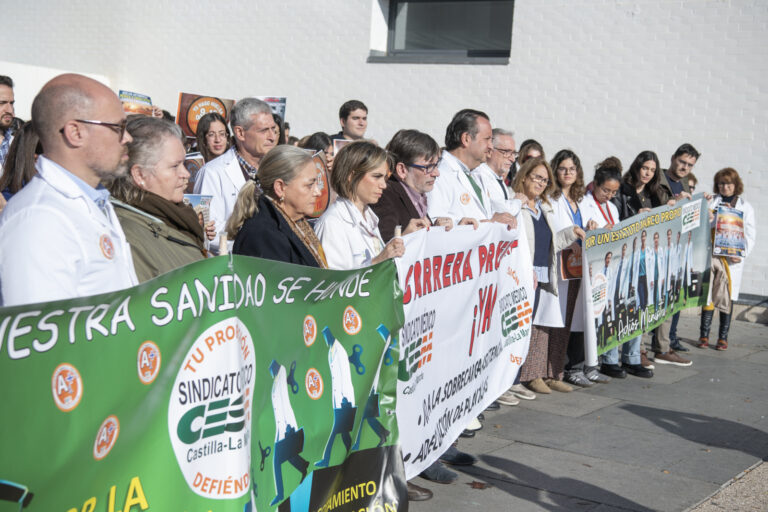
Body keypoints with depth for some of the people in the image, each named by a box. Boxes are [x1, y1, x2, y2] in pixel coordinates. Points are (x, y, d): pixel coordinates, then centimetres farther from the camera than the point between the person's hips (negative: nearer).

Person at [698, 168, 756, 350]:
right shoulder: (710, 203, 12)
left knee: (727, 297, 1)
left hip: (732, 259, 0)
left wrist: (741, 254, -7)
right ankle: (704, 335, 4)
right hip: (710, 255, 0)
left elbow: (750, 235, 6)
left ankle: (723, 337, 8)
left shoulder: (746, 207, 11)